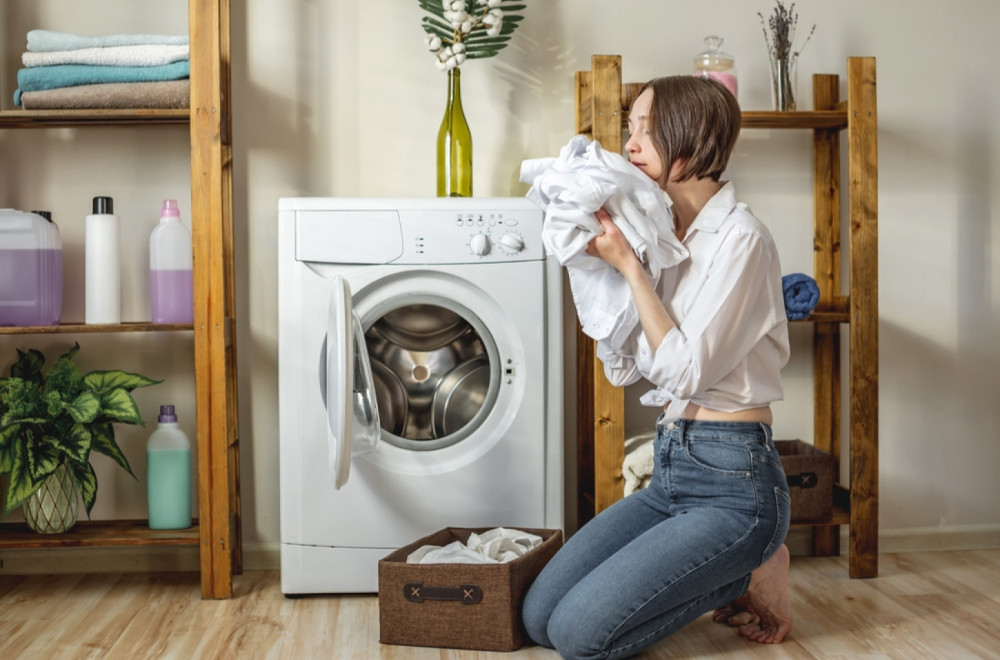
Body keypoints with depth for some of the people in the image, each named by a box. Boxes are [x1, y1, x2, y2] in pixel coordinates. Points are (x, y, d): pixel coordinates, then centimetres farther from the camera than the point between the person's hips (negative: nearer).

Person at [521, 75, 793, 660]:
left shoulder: (741, 239, -13)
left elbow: (686, 370, -18)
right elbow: (624, 368, 9)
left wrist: (628, 265, -15)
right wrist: (601, 265, 2)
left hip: (732, 480, -8)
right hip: (670, 471, 8)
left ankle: (750, 575, 4)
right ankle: (722, 577, 14)